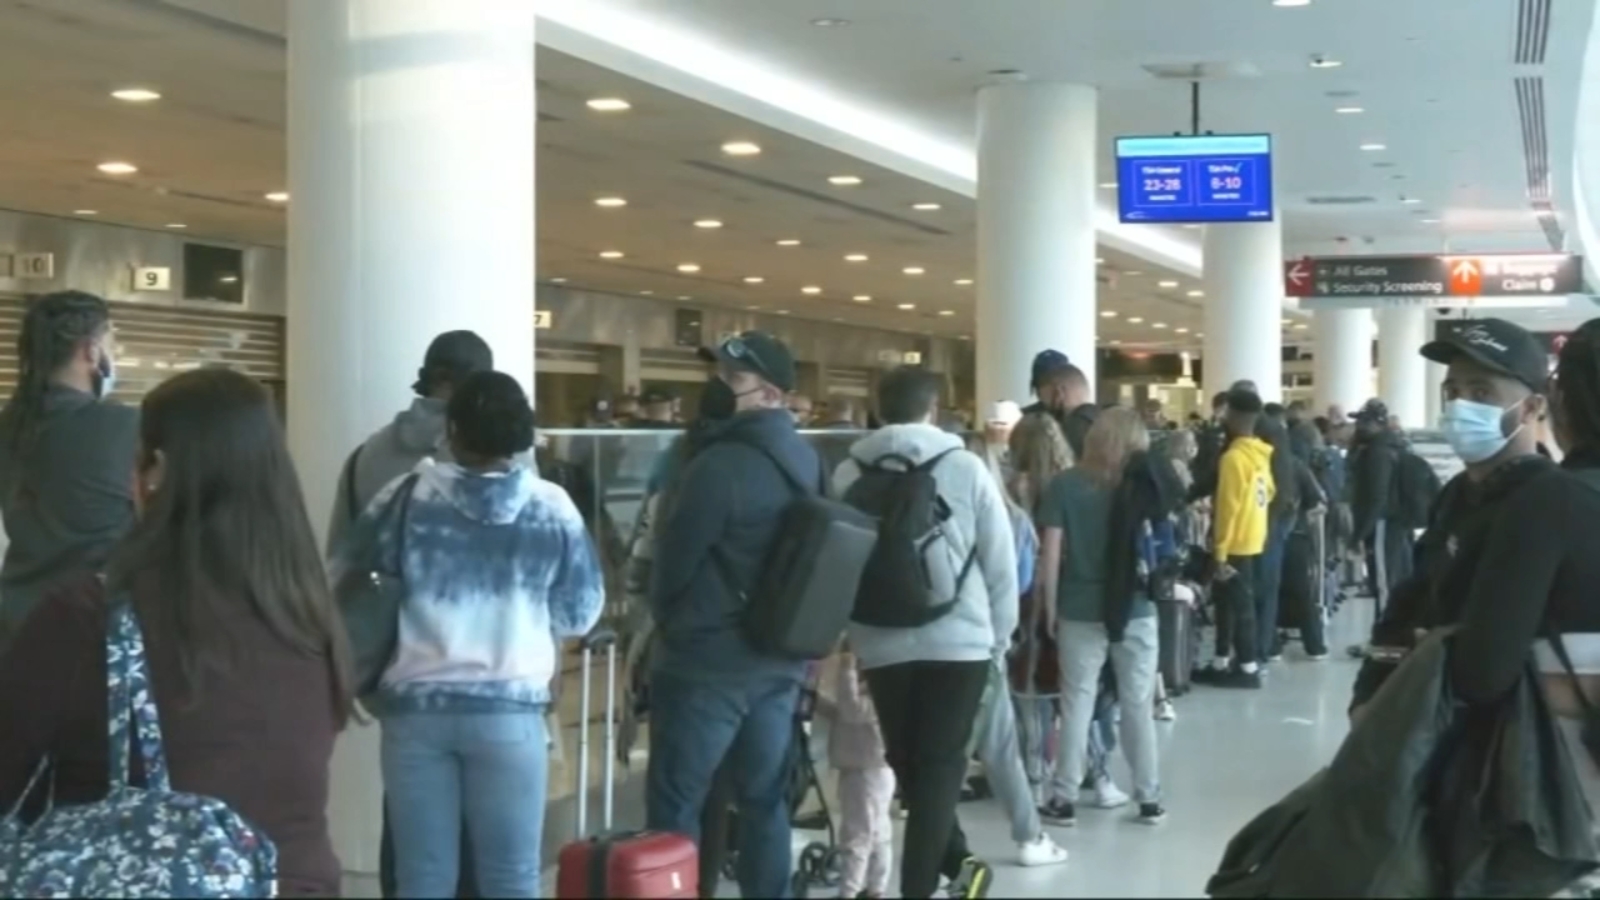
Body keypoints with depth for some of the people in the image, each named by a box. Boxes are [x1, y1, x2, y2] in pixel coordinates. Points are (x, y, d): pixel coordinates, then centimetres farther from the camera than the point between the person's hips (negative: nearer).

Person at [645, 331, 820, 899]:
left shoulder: (719, 465, -19)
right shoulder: (807, 463, 7)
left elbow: (672, 563, -10)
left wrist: (667, 619, 9)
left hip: (706, 661, -8)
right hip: (780, 658, 8)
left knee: (674, 806, 0)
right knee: (765, 800, 13)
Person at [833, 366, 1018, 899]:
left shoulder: (849, 473, 2)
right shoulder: (964, 466, -3)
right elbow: (1001, 560, 0)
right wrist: (1001, 635, 12)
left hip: (882, 643, 2)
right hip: (960, 638, -2)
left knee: (908, 763, 18)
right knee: (940, 765, 3)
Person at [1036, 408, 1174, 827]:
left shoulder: (1065, 485, -5)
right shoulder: (1138, 486, -1)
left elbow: (1051, 552, -6)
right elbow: (1153, 541, 2)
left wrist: (1050, 608, 1)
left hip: (1080, 612, -1)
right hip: (1135, 609, 1)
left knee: (1076, 705, 5)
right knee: (1138, 706, 9)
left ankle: (1064, 799, 8)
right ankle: (1150, 798, 15)